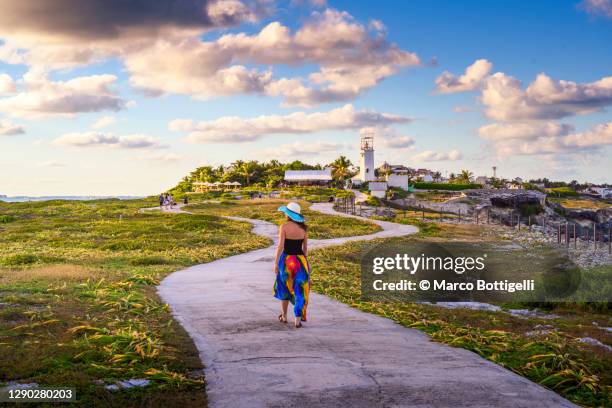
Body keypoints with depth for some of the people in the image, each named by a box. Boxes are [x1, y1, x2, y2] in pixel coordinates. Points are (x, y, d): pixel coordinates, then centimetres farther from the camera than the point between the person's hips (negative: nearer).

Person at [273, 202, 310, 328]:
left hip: (286, 260, -2)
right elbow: (305, 248, 8)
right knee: (299, 290, 6)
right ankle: (298, 320, 0)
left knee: (284, 288, 18)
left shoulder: (284, 226, -11)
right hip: (300, 261, 2)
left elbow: (280, 246, -16)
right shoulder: (303, 227, 2)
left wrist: (276, 263, -11)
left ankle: (284, 316, 28)